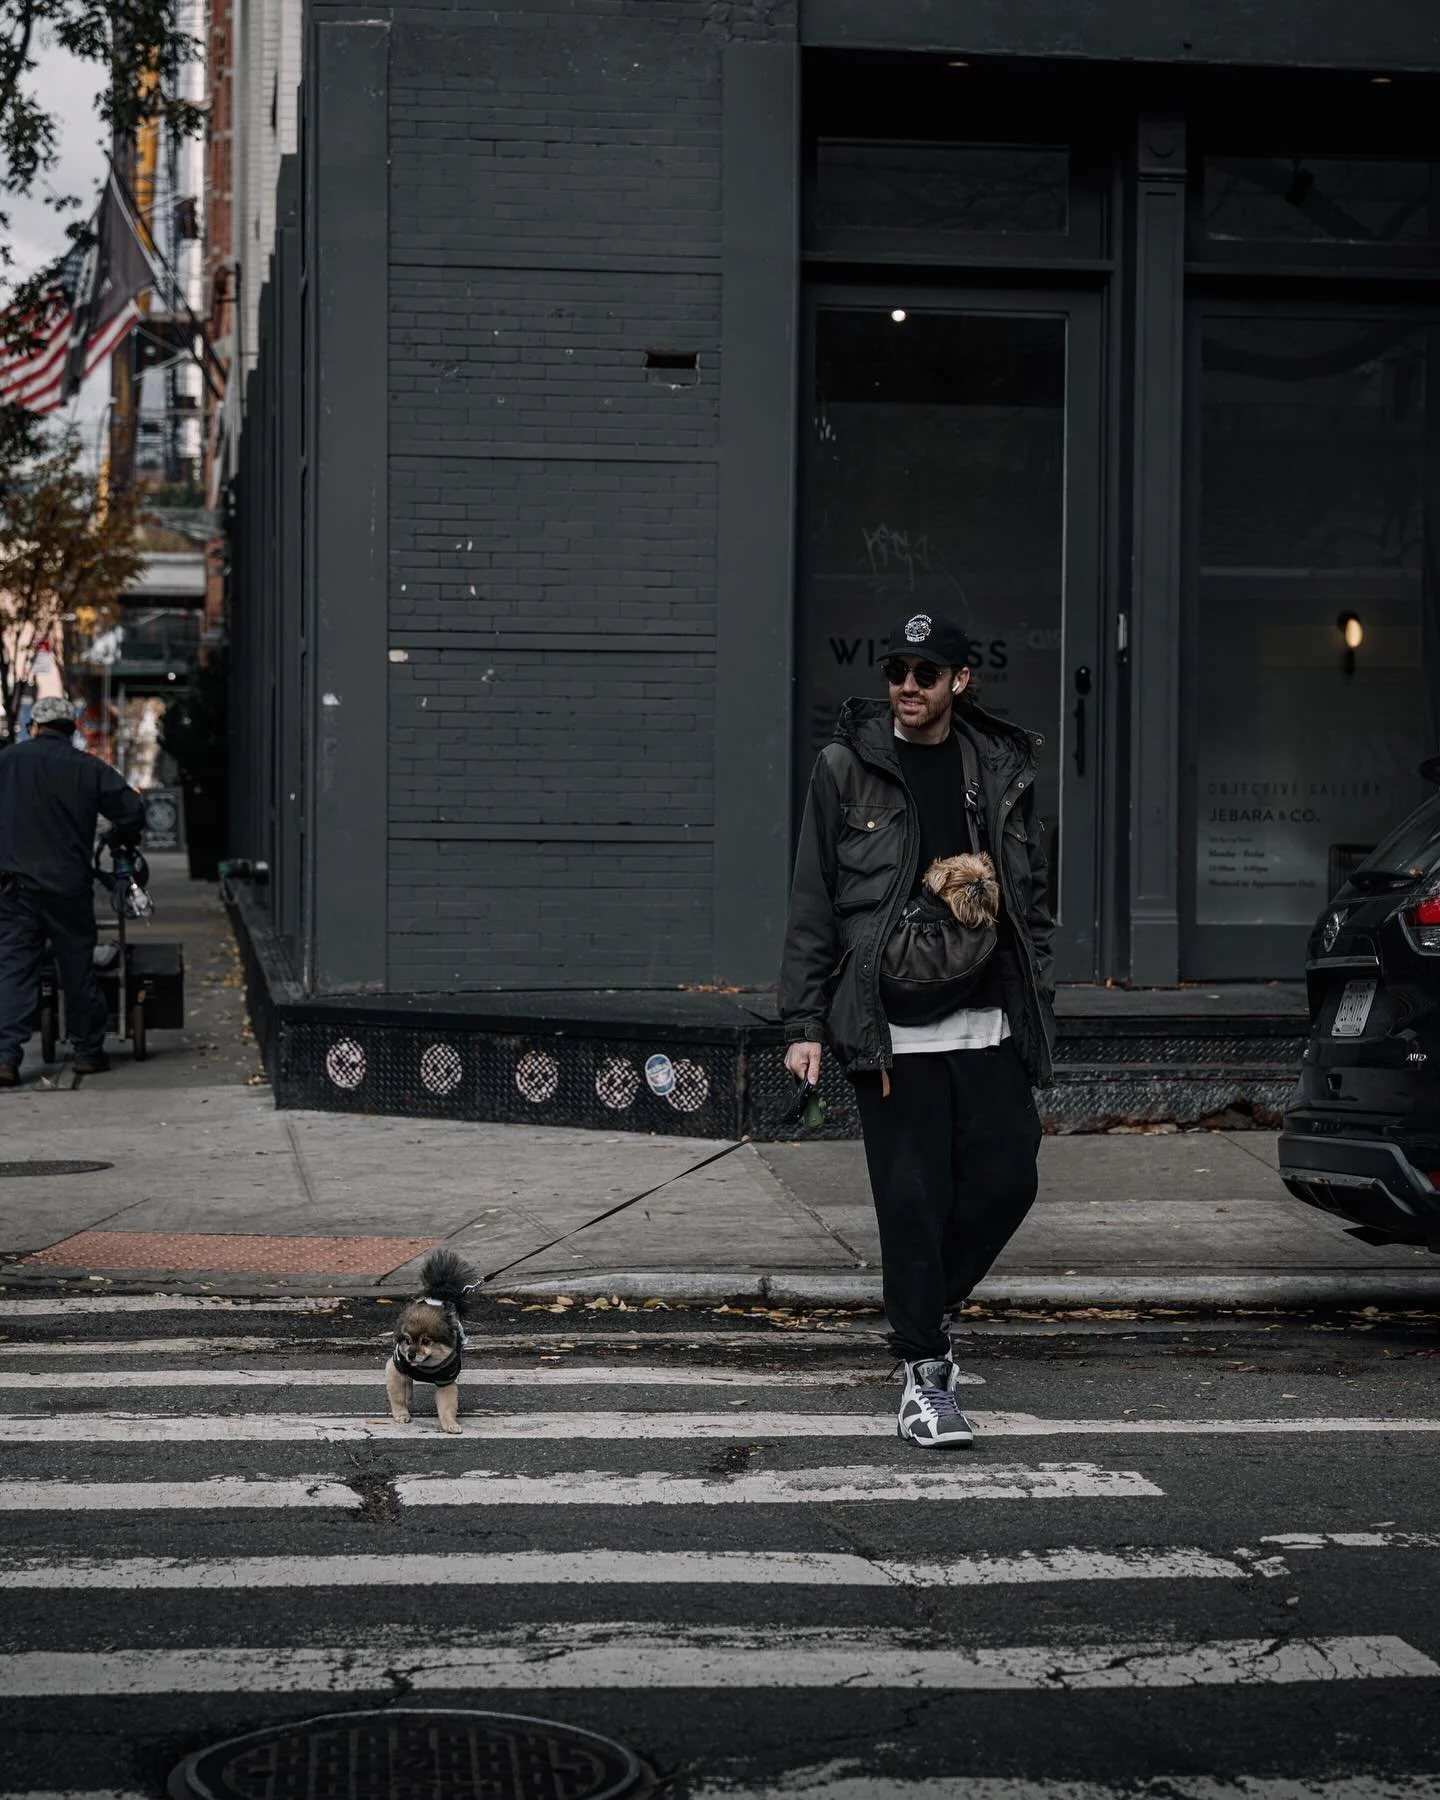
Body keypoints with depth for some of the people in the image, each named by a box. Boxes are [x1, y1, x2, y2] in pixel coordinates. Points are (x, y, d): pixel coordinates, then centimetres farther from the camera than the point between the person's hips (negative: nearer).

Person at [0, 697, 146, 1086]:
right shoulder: (89, 768, 2)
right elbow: (132, 809, 3)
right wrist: (122, 840, 23)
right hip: (69, 885, 0)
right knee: (78, 968, 12)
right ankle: (88, 1051, 19)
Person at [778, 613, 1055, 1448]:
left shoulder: (1004, 768, 9)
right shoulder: (848, 767, 0)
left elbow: (1033, 900, 14)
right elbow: (813, 905, 1)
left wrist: (1038, 1010, 10)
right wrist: (805, 1024, -3)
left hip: (988, 1024, 3)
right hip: (890, 1027, -3)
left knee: (1007, 1176, 1)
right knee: (912, 1198, -2)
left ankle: (929, 1306, 27)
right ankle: (925, 1372, 9)